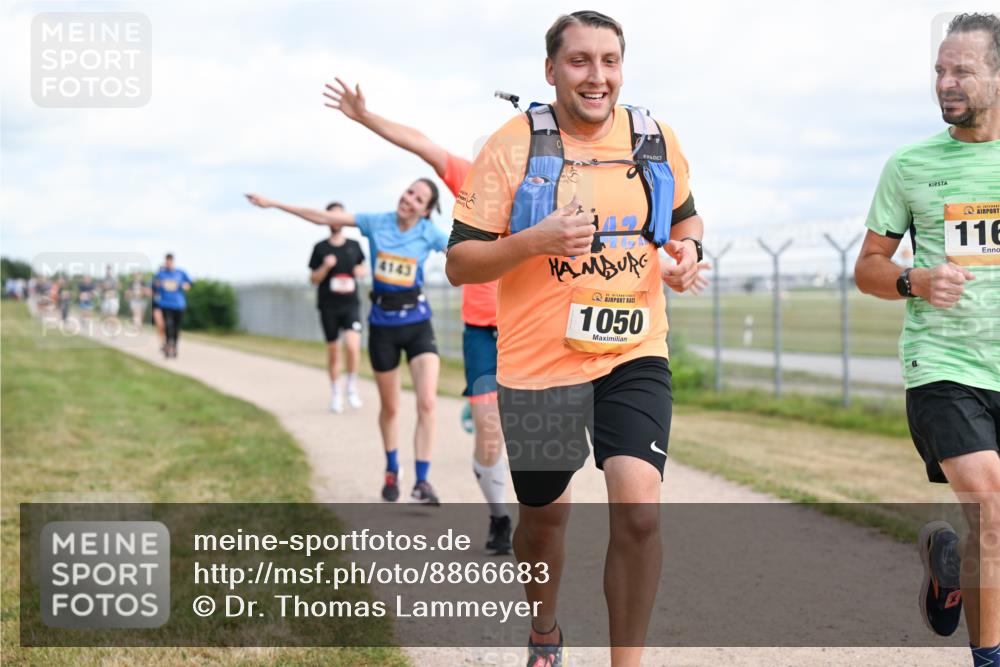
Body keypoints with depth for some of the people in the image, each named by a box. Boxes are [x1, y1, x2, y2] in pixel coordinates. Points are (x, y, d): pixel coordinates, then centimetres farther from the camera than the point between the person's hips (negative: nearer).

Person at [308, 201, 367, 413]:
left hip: (350, 304, 0)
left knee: (352, 345, -21)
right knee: (333, 351, 7)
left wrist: (360, 271, -2)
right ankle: (336, 394, 22)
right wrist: (325, 266, -14)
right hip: (328, 306, 0)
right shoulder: (320, 248, 2)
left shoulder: (354, 245, 7)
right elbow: (313, 279, 4)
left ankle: (352, 387, 1)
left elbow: (362, 268, 21)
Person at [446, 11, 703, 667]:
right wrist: (536, 240, -24)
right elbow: (459, 263, -7)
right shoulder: (512, 146, -7)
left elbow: (685, 213, 23)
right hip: (538, 362, -1)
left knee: (640, 510, -17)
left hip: (634, 353, 2)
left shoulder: (656, 140, 3)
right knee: (545, 515, 15)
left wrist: (688, 246, 0)